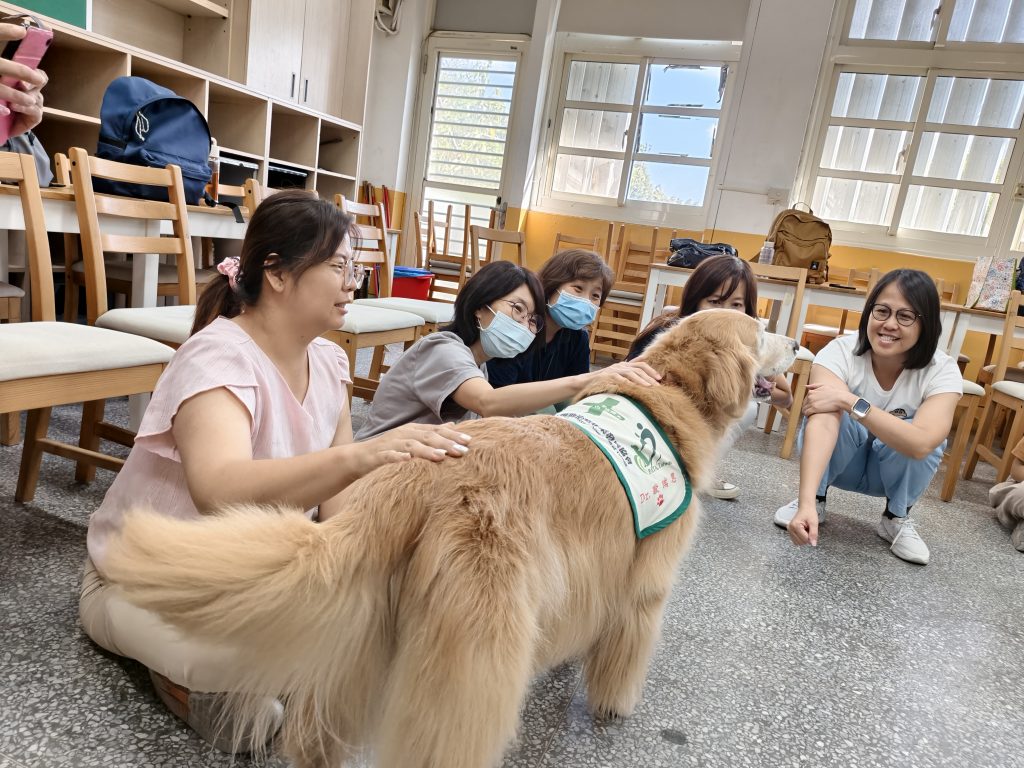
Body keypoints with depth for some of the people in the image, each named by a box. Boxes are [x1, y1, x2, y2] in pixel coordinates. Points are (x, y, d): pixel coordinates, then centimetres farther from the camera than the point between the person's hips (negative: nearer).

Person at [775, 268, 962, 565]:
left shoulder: (942, 371, -24)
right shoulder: (840, 351, -28)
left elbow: (921, 444, -41)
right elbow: (822, 423, -45)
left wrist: (850, 401, -43)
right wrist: (806, 502, -57)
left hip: (900, 472, 1)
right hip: (839, 463, -1)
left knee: (916, 436, -32)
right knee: (827, 414, -32)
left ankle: (897, 518, -3)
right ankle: (817, 498, -5)